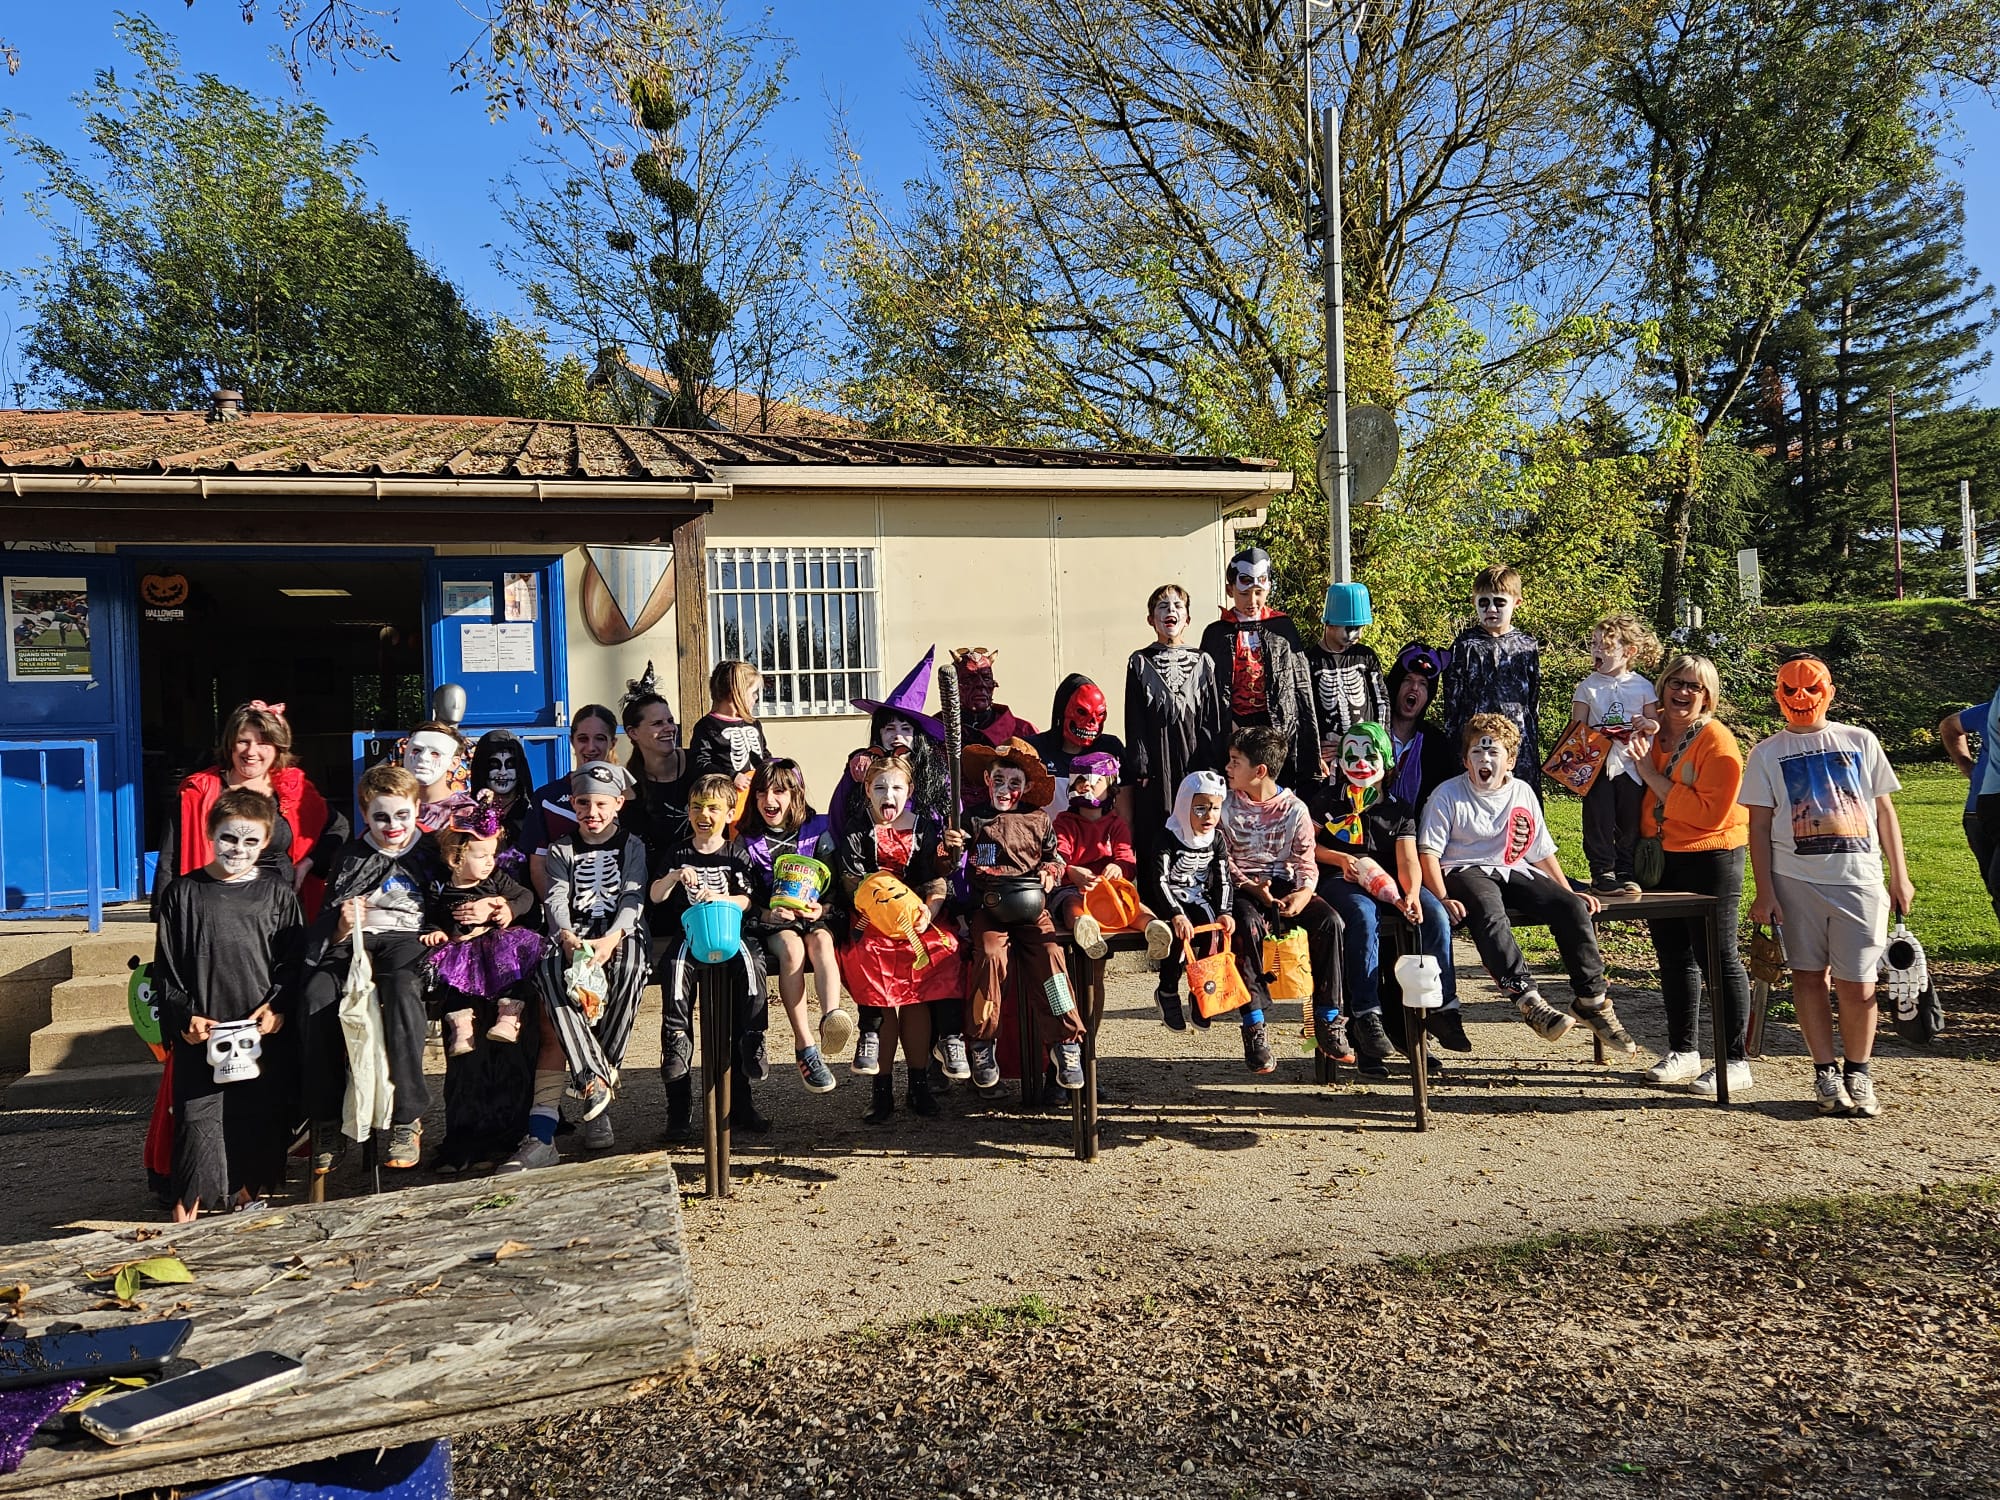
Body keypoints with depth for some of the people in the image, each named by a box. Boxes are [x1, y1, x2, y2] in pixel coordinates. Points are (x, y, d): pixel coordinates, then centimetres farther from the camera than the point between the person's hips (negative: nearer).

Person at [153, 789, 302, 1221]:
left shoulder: (278, 896, 5)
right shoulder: (183, 894, 4)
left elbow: (294, 964, 4)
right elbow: (166, 970, 4)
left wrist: (277, 1007, -11)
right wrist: (184, 1017, -8)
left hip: (262, 1036, 1)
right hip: (200, 1038, -1)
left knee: (258, 1122, 8)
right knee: (197, 1122, -3)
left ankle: (248, 1206, 23)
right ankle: (185, 1220, 5)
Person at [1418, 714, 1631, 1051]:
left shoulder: (1523, 793, 15)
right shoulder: (1448, 794, 1)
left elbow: (1542, 852, 20)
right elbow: (1428, 851, -5)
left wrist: (1568, 892, 10)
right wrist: (1442, 898, -19)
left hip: (1515, 872, 5)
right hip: (1465, 871, -5)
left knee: (1573, 908, -20)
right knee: (1489, 913, -39)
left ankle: (1591, 1000, -11)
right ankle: (1529, 1001, -46)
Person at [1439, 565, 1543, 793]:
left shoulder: (1527, 646, 9)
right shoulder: (1465, 646, 0)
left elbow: (1534, 702, 14)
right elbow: (1452, 701, 1)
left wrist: (1534, 743, 12)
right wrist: (1453, 744, -1)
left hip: (1519, 740, 3)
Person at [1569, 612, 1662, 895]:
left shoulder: (1642, 686, 4)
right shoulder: (1587, 687, 2)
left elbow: (1656, 723, 10)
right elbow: (1576, 727, 2)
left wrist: (1647, 723, -13)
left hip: (1632, 765, 1)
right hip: (1597, 765, -1)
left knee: (1631, 823, 7)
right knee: (1598, 821, -1)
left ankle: (1625, 873, 17)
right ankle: (1602, 874, 6)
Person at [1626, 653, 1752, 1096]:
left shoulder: (1717, 741, -13)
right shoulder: (1654, 734, 7)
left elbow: (1711, 813, -22)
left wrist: (1653, 776, -21)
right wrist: (1637, 760, 1)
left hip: (1709, 860, -7)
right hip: (1662, 859, 7)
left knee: (1716, 960, -2)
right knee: (1673, 956, 14)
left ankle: (1736, 1061, 8)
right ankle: (1683, 1051, 26)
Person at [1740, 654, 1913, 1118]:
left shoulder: (1860, 741, 10)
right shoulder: (1767, 753, 6)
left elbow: (1885, 811, 13)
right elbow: (1759, 826, 3)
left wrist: (1899, 876, 8)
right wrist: (1764, 891, -3)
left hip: (1859, 878, 0)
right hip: (1796, 881, 0)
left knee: (1858, 984, -1)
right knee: (1808, 975, 4)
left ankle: (1858, 1072, 16)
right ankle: (1825, 1072, 16)